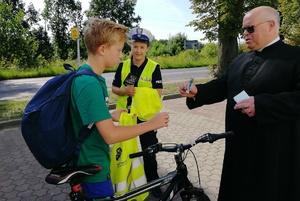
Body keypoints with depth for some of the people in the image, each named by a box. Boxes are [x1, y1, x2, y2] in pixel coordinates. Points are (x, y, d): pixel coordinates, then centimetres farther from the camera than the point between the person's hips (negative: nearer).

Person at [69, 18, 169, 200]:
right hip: (93, 167, -9)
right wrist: (151, 124, -22)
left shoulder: (84, 75, 3)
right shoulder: (90, 83, -28)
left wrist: (109, 116, 6)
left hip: (90, 161, 9)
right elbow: (110, 135, -31)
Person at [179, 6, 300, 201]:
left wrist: (260, 104, -28)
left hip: (275, 149, -6)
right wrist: (197, 91, -11)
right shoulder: (240, 60, 12)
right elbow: (221, 86, 6)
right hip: (238, 143, 6)